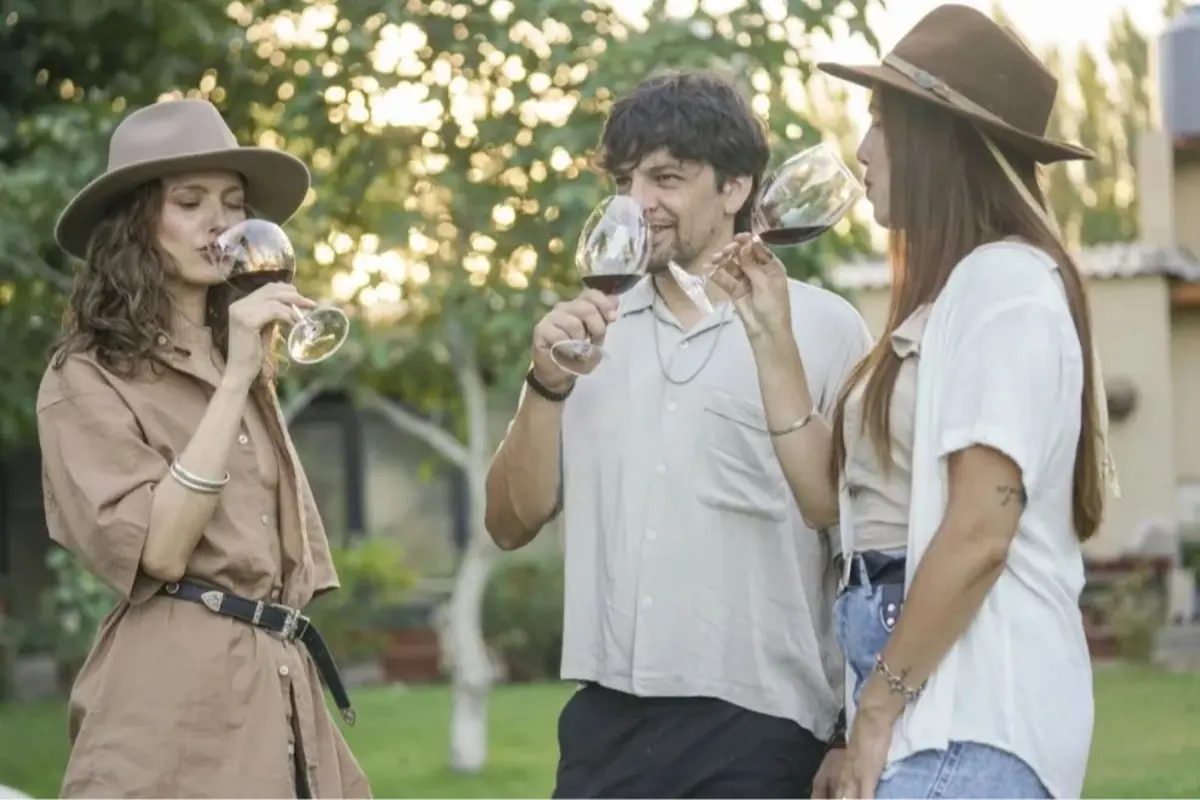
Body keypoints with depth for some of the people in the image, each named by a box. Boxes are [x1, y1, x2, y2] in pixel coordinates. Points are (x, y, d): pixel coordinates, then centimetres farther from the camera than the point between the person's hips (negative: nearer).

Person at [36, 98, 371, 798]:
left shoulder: (247, 360, 21)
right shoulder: (87, 378, -4)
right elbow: (158, 550, -16)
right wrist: (233, 378, -16)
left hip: (281, 692, 7)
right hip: (175, 705, -7)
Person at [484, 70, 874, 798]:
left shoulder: (821, 327, -2)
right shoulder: (595, 334, 11)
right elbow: (513, 523, 9)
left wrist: (858, 736, -2)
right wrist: (548, 383, -6)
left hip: (758, 726, -4)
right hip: (607, 722, 4)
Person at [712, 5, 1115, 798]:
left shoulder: (1004, 281, -10)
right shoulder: (951, 294, 19)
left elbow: (981, 530, -18)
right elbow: (831, 492, 14)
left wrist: (877, 710, -14)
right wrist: (774, 329, 16)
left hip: (968, 714, -10)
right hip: (937, 700, 10)